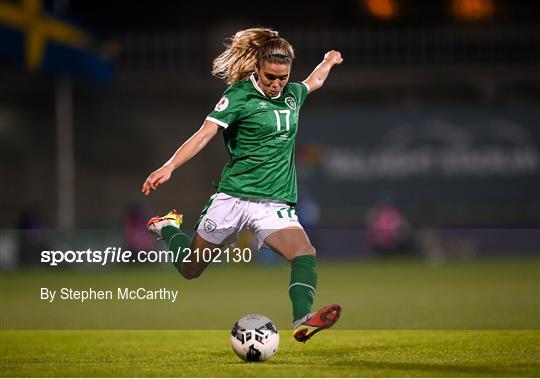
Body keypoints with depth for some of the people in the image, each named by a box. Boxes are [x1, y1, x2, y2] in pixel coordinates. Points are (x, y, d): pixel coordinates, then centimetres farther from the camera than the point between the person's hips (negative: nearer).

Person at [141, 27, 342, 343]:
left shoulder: (292, 94, 9)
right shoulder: (240, 95, -9)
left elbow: (314, 82, 35)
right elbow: (205, 134, -17)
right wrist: (169, 167, -29)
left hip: (275, 203, 3)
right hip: (233, 197, -3)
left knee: (306, 254, -25)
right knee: (191, 270, 11)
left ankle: (302, 321, -35)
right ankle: (169, 228, 41)